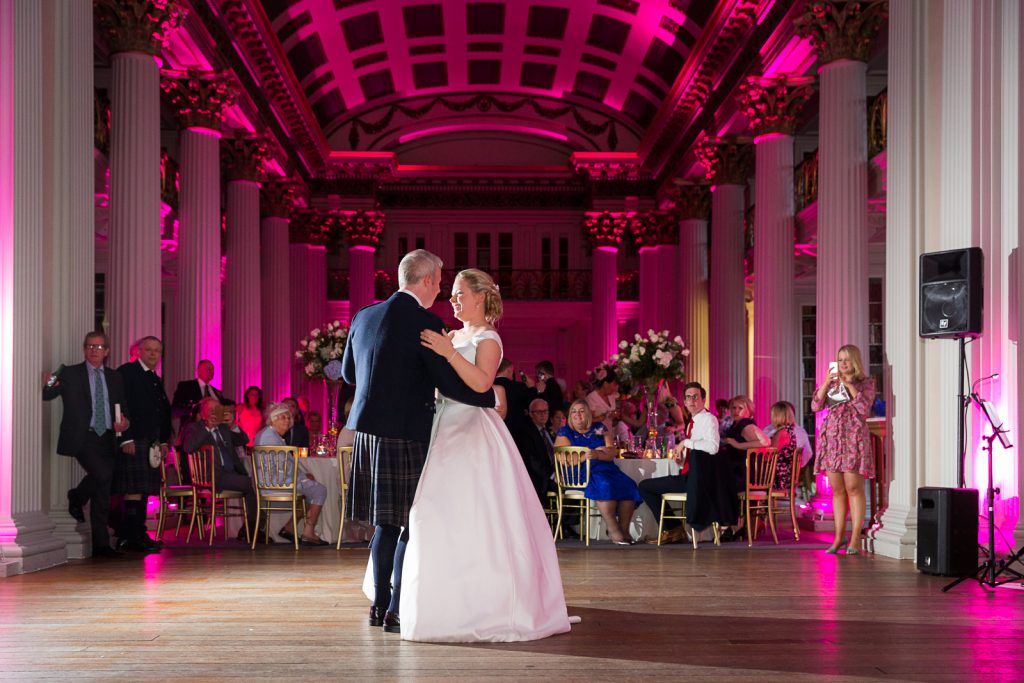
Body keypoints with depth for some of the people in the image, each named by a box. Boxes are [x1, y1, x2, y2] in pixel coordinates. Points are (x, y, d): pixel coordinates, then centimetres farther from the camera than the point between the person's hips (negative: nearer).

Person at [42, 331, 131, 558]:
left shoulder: (114, 378, 16)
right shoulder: (70, 374, 4)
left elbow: (123, 409, 17)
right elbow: (47, 396, -4)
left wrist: (124, 422, -4)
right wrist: (47, 385, -26)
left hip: (107, 439, 4)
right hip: (83, 438, -4)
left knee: (102, 492, 4)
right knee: (103, 474, -26)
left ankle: (101, 545, 9)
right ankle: (77, 498, 5)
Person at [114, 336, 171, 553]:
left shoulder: (156, 380, 22)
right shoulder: (126, 372, -4)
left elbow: (164, 411, 24)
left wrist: (164, 441, 15)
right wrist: (126, 438, -18)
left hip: (151, 443, 8)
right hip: (133, 441, -8)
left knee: (144, 489, 7)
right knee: (134, 490, -12)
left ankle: (139, 535, 11)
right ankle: (130, 537, -12)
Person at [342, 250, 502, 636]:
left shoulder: (364, 316, 8)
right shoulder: (424, 323, -13)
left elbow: (348, 373, 20)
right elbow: (450, 385, -14)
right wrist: (492, 397, 2)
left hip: (367, 430, 7)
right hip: (405, 436, -7)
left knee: (386, 523, 16)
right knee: (410, 524, 3)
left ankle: (380, 604, 21)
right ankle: (397, 610, 5)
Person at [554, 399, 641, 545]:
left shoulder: (600, 428, 17)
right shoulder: (564, 432, 10)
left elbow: (611, 454, 4)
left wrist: (596, 454, -16)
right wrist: (588, 454, -8)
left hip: (606, 469, 4)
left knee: (628, 485, -25)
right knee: (604, 485, -35)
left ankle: (624, 528, -20)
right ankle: (613, 530, -30)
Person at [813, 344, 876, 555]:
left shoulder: (866, 383, 6)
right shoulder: (831, 382, 15)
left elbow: (864, 408, -10)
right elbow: (816, 406, 3)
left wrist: (849, 384, -9)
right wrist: (827, 382, -7)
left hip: (854, 438, -4)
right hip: (831, 437, 4)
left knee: (854, 488, -7)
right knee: (837, 490, 6)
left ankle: (855, 538, -4)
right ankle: (839, 537, 12)